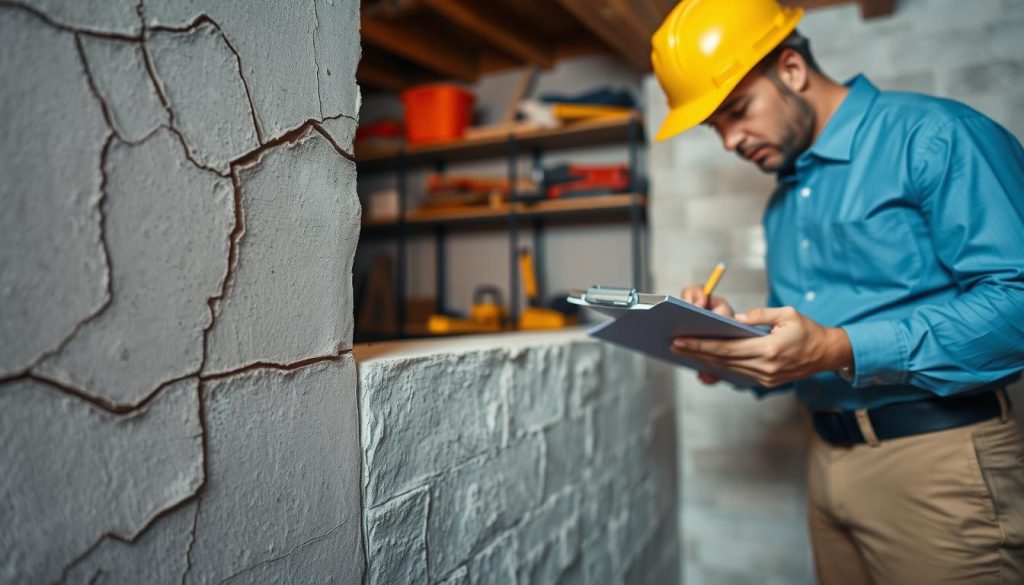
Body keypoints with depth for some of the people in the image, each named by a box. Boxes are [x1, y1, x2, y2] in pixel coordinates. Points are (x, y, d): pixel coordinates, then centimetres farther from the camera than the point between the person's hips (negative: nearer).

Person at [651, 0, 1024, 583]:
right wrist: (732, 339, -2)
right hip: (828, 461, 7)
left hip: (934, 456, -7)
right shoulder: (782, 202, 14)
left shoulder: (934, 135, -10)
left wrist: (842, 350, -27)